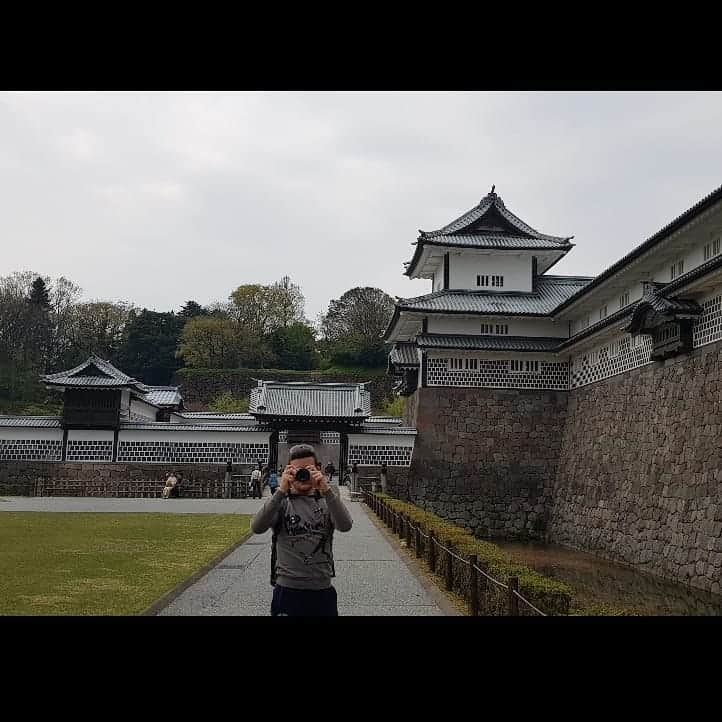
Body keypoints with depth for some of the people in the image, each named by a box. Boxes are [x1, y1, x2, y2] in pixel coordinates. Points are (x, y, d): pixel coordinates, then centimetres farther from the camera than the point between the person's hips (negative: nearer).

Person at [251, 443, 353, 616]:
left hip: (322, 589, 2)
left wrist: (327, 490, -24)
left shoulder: (327, 500, 4)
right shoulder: (281, 501, 0)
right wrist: (281, 491, -24)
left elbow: (345, 525, -14)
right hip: (287, 589, -2)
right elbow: (257, 528, -17)